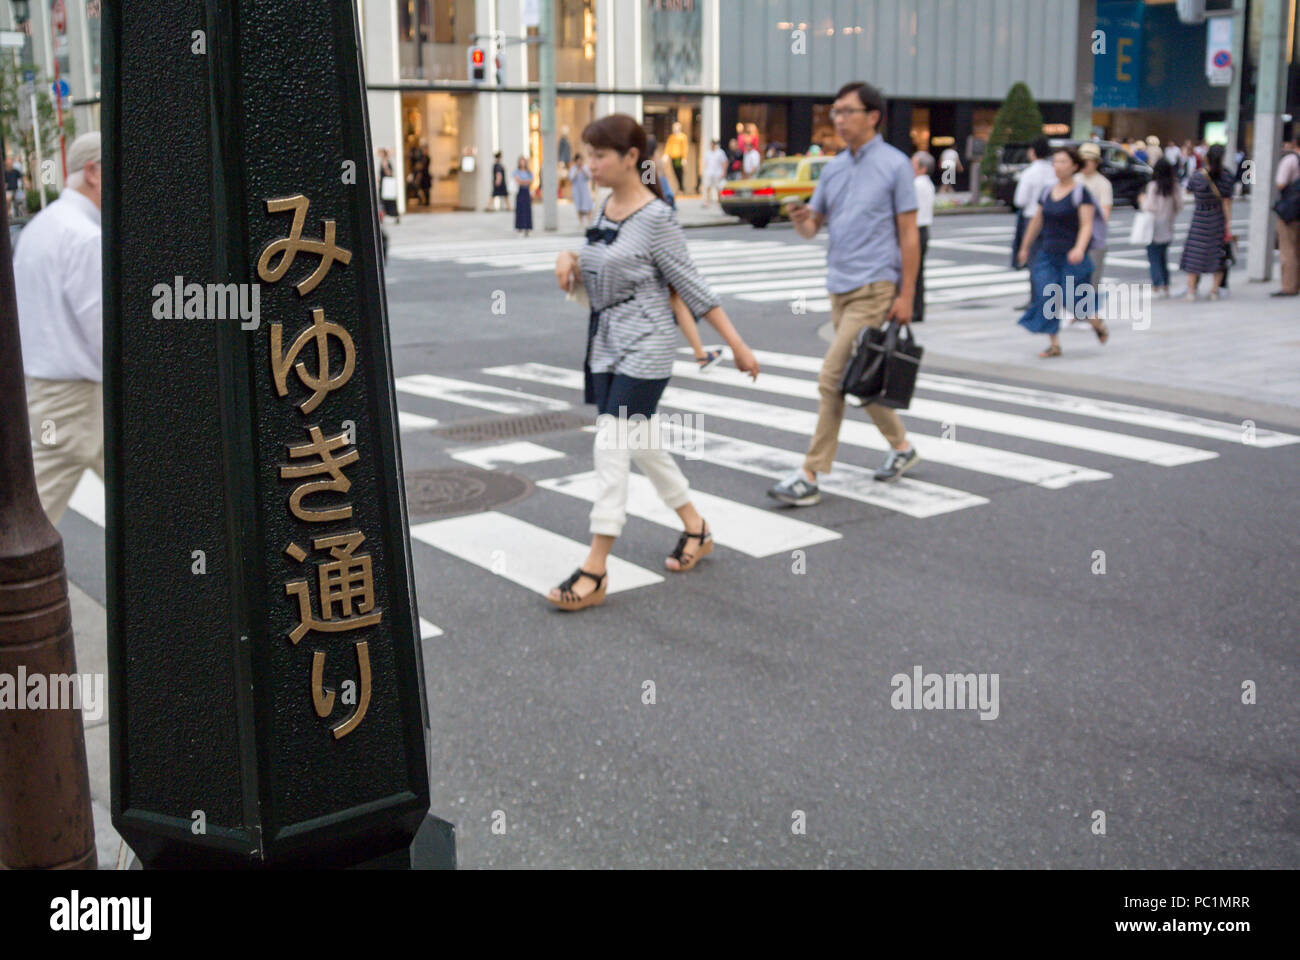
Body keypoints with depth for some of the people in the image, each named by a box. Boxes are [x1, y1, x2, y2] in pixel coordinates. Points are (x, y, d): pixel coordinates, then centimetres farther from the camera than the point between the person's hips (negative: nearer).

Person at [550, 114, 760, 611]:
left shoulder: (655, 217, -14)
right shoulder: (606, 207, 9)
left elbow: (690, 284, -11)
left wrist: (737, 344, -10)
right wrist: (568, 258, -1)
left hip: (644, 346, -8)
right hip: (607, 345, 8)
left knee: (612, 447, -12)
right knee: (641, 445, 16)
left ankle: (595, 570, -8)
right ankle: (695, 528, 35)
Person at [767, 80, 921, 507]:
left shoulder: (895, 164, -5)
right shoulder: (833, 168, 13)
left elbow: (909, 234, -6)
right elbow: (812, 227, 16)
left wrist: (906, 295, -10)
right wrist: (799, 219, -8)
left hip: (875, 287, -7)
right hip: (840, 286, 7)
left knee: (834, 378, -12)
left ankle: (810, 476, -8)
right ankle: (901, 446, 33)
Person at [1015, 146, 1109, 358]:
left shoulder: (1081, 193, -7)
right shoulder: (1048, 192, 10)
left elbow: (1087, 225, -15)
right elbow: (1036, 221, 20)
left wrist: (1079, 249, -30)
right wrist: (1025, 248, 24)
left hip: (1072, 257, -5)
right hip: (1047, 255, 5)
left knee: (1073, 298, -2)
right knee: (1048, 297, -7)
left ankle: (1099, 325, 28)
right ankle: (1054, 344, -2)